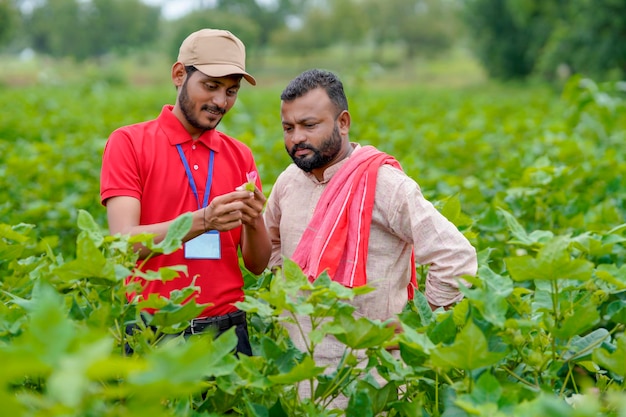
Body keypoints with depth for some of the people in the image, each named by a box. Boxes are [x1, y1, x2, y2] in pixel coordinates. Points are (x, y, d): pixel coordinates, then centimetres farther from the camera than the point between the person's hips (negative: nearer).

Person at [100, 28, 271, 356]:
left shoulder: (241, 156, 8)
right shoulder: (128, 142, -2)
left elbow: (258, 265, 7)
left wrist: (254, 222, -13)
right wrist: (202, 221, -25)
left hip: (226, 328, 3)